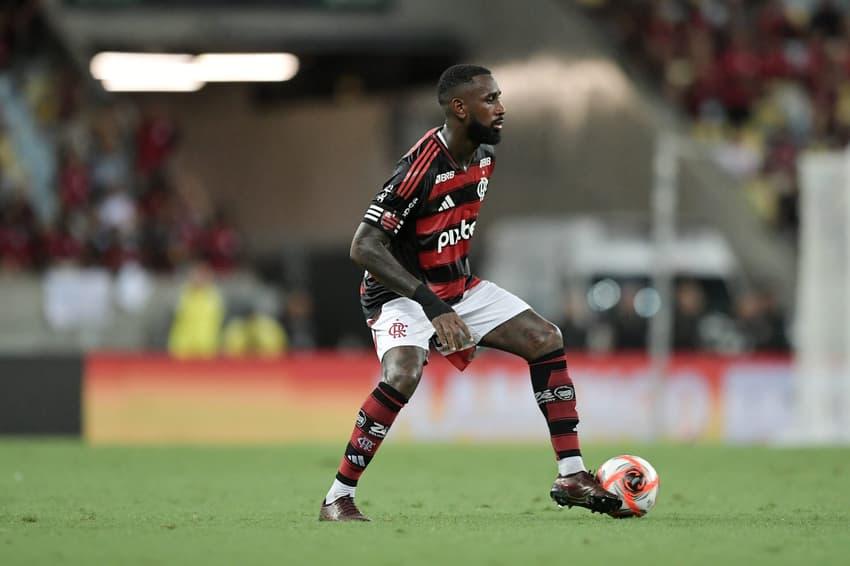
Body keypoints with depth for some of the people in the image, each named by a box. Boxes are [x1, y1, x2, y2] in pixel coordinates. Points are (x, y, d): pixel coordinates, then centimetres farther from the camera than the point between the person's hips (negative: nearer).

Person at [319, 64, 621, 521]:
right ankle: (337, 499, -21)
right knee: (403, 375, -33)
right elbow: (363, 247, -30)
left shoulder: (484, 155, -1)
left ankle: (571, 476, 3)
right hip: (403, 295, -8)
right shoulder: (421, 167, -27)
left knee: (546, 339, -2)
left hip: (459, 288, 8)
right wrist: (432, 306, -36)